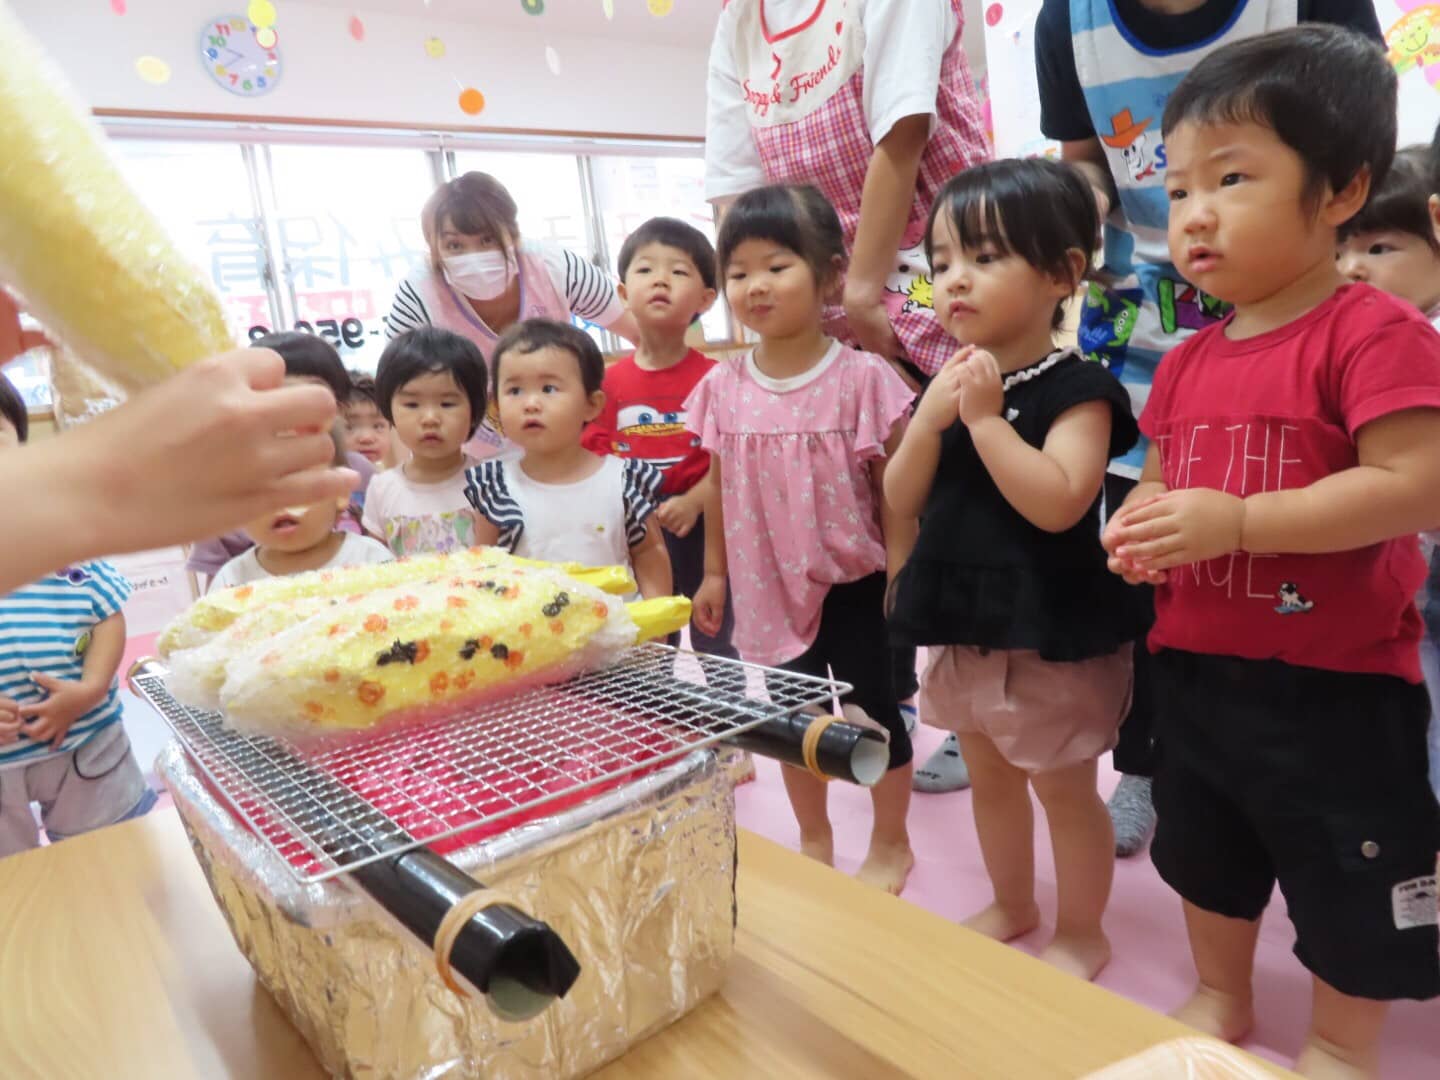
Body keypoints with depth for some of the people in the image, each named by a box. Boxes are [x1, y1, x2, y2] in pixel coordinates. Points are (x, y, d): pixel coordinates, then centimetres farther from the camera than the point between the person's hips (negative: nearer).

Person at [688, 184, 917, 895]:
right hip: (770, 585, 4)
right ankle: (814, 840, 42)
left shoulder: (863, 377, -13)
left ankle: (891, 844, 36)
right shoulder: (723, 387, -2)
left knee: (874, 713, 12)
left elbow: (894, 489, -10)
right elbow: (720, 485, 6)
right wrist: (714, 573, 9)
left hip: (853, 583, -3)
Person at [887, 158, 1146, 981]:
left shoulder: (1077, 388, -16)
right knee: (989, 775, 21)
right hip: (966, 624, 7)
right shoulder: (953, 383, 4)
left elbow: (1057, 503, -30)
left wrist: (985, 417, -25)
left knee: (1065, 786, 11)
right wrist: (929, 419, -15)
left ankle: (1083, 932, 33)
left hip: (1053, 629, -7)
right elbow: (903, 503, 0)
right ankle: (1013, 905, 43)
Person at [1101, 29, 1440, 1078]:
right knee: (1207, 859, 24)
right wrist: (1140, 522, -9)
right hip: (1198, 670, 7)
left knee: (1351, 887, 14)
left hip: (1335, 683, -6)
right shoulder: (1187, 361, 4)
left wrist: (1233, 521, -30)